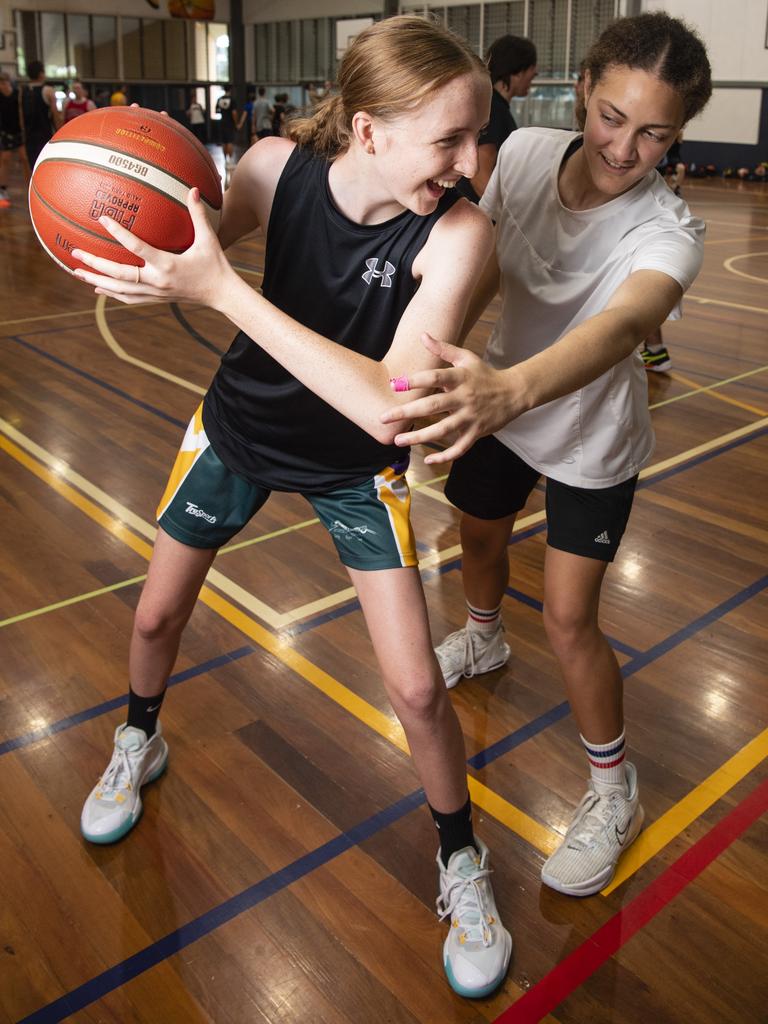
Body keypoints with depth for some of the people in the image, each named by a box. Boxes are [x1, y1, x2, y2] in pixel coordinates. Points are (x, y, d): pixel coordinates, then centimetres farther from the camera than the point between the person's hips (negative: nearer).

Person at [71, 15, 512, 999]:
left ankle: (461, 866, 25)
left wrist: (223, 289, -44)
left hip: (357, 468, -2)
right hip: (239, 427, 3)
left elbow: (390, 408, -41)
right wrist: (137, 265, -32)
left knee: (416, 687, -5)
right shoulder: (278, 166, -22)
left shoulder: (458, 231, -30)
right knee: (157, 616, 17)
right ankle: (139, 744, 53)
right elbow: (186, 257, -6)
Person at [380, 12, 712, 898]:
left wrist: (511, 387, -72)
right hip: (502, 402, 5)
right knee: (478, 533, 24)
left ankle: (614, 792, 20)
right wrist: (456, 364, -2)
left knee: (568, 618, -6)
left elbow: (620, 323, -54)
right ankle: (483, 637, 60)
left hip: (592, 443, -4)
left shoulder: (667, 231, -32)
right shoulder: (526, 151, -19)